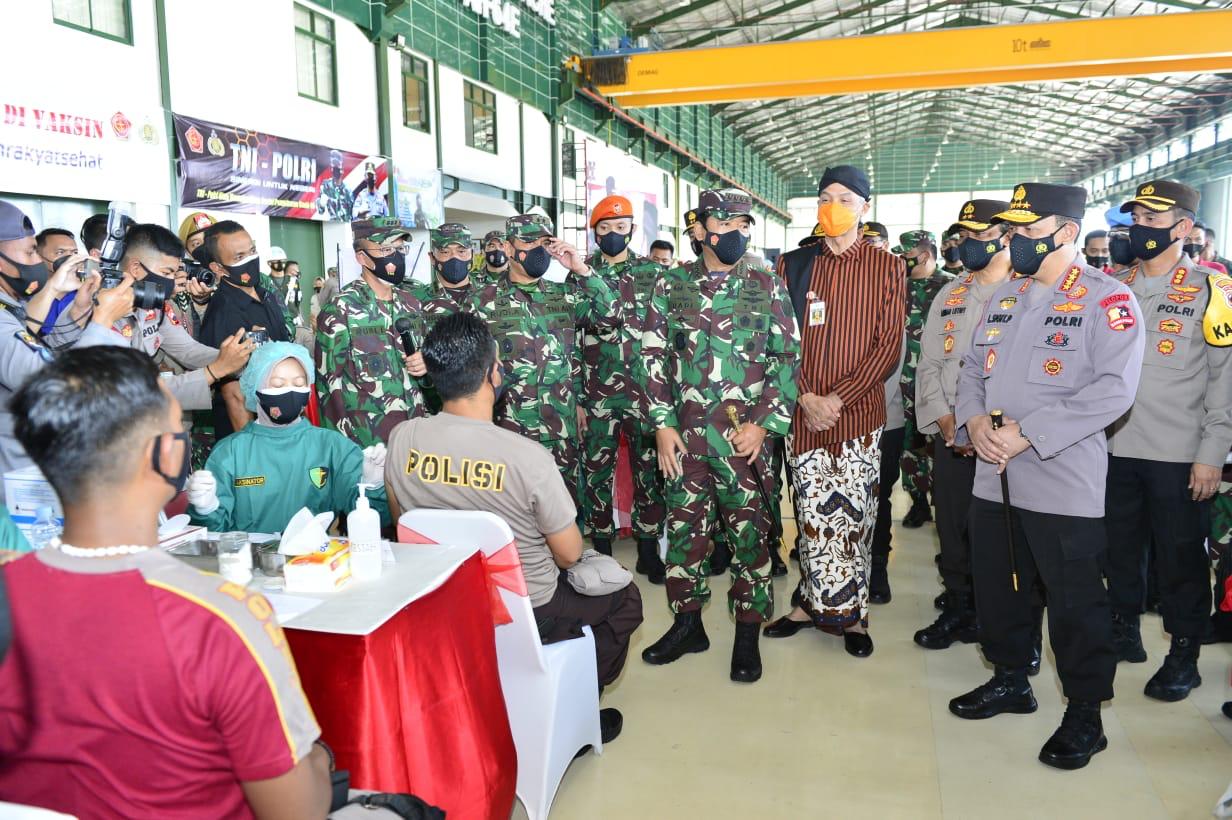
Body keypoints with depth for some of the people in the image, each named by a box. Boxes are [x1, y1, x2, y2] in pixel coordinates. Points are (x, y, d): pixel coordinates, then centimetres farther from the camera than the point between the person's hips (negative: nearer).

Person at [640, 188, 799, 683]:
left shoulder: (768, 287, 3)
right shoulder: (670, 286, 6)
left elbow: (787, 358, 1)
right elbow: (654, 357, 5)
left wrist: (763, 423, -8)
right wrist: (662, 424, -2)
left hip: (746, 436, -1)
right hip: (684, 435, 2)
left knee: (750, 533, 5)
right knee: (684, 527, 10)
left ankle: (747, 633, 21)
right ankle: (687, 623, 27)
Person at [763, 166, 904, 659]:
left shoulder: (887, 268, 3)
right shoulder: (793, 265, 8)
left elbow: (889, 346, -3)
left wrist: (838, 397, -12)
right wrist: (806, 397, -9)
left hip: (858, 412, -1)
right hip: (803, 412, 2)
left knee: (853, 517, 4)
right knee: (813, 515, 7)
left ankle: (849, 613, 18)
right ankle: (813, 604, 20)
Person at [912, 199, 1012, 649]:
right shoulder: (950, 295, 14)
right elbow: (929, 363, 11)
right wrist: (945, 419, -3)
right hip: (951, 436, 5)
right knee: (952, 527, 10)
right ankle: (957, 609, 27)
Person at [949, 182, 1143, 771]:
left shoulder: (1107, 299, -8)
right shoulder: (1003, 298, 15)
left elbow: (1115, 388, -18)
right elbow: (972, 366, 15)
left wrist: (1028, 432, -22)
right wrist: (974, 419, -5)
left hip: (1064, 484, -7)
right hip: (993, 478, 7)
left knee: (1075, 602, 3)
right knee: (996, 586, 17)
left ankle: (1085, 714, 21)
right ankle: (1010, 680, 37)